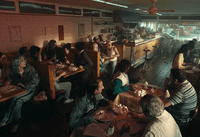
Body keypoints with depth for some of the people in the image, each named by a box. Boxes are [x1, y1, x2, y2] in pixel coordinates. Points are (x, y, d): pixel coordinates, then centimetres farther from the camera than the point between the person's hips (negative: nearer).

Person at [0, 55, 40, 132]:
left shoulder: (29, 68, -8)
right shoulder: (13, 71, 2)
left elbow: (36, 80, -13)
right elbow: (12, 78, 21)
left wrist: (25, 85, -17)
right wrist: (9, 81, -3)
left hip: (30, 89, -4)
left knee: (16, 99, -27)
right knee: (18, 101, -28)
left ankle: (6, 120, -6)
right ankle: (16, 122, -11)